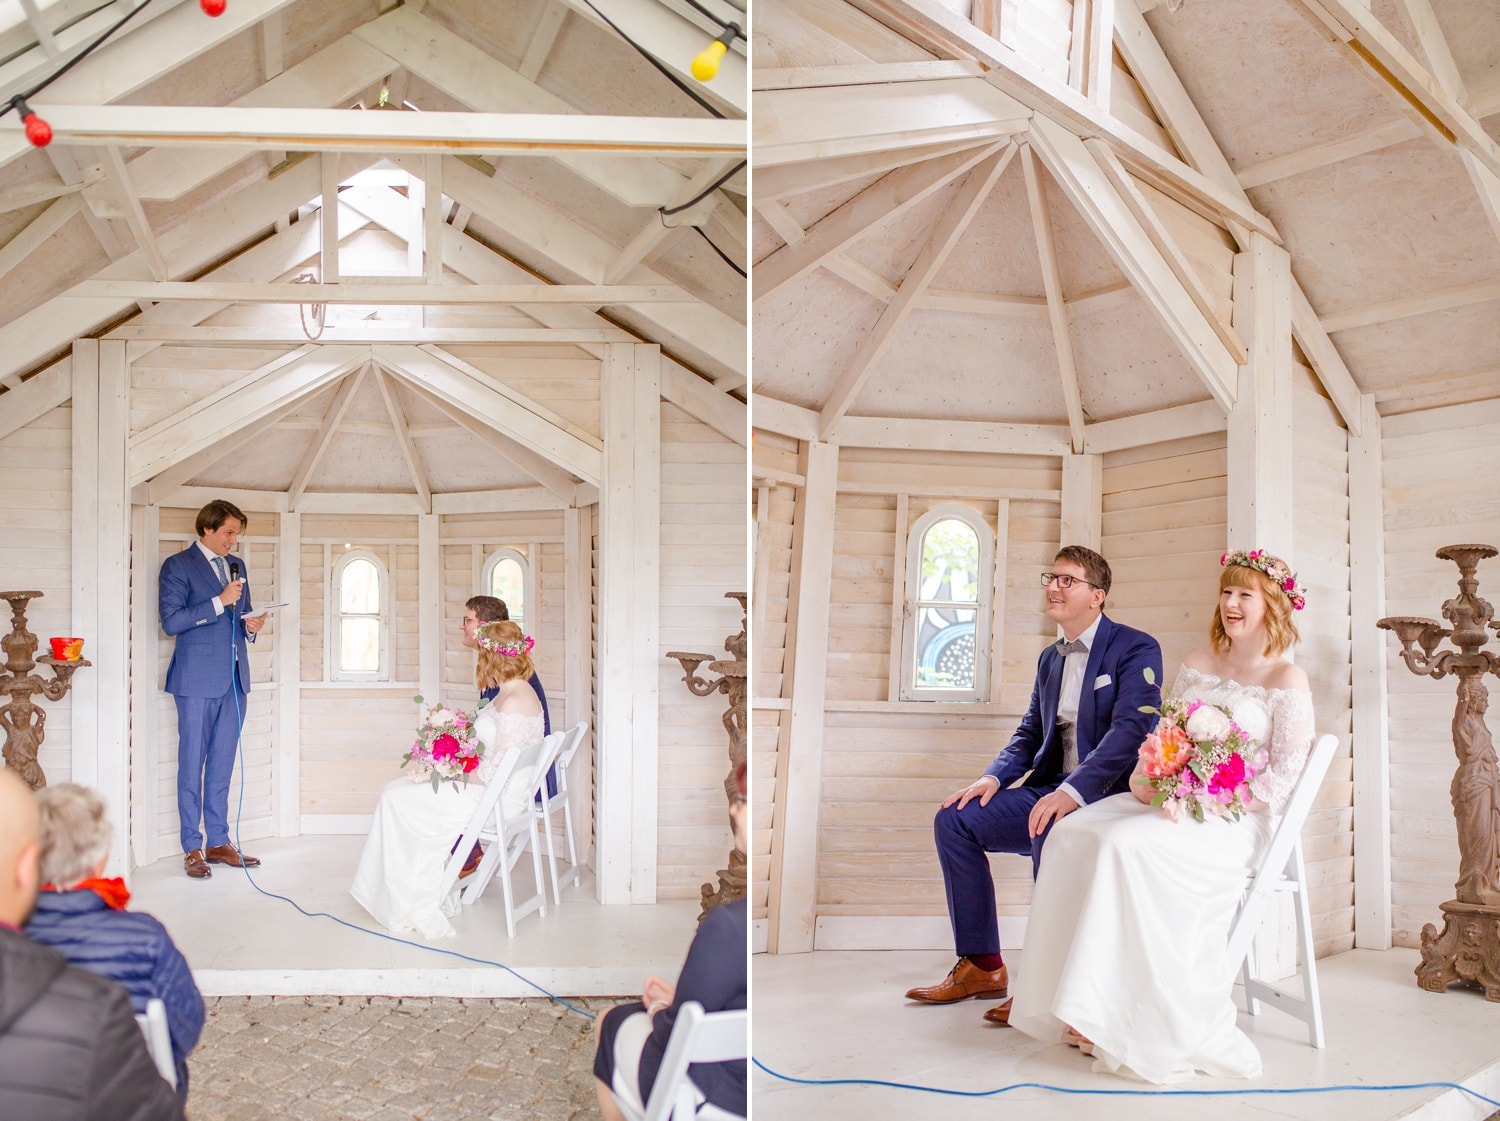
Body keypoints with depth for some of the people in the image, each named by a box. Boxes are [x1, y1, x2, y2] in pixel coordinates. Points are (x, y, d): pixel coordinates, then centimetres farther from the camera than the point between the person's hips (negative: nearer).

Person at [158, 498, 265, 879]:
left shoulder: (237, 566, 16)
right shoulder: (177, 566, -3)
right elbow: (171, 621, -11)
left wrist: (252, 626, 2)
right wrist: (218, 603, -18)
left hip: (234, 677, 6)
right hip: (198, 679, -6)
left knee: (222, 763, 10)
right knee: (192, 763, 1)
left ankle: (219, 842, 17)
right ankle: (192, 848, 8)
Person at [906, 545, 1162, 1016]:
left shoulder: (1136, 649, -7)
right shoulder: (1050, 658, 18)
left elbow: (1130, 729, -20)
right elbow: (1029, 733, 18)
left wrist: (1072, 791, -33)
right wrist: (993, 777, -3)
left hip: (1109, 794, -8)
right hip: (1052, 790, 8)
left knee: (1051, 832, -38)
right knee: (954, 819, -8)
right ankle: (981, 966, -1)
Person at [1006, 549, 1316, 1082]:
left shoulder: (1287, 680, -3)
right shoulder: (1198, 664, 16)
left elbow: (1281, 777, -9)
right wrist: (1147, 779, -5)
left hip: (1233, 820, -6)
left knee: (1129, 846, -34)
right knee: (1074, 833, -20)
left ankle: (1132, 1021, -24)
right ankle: (1087, 1015, -19)